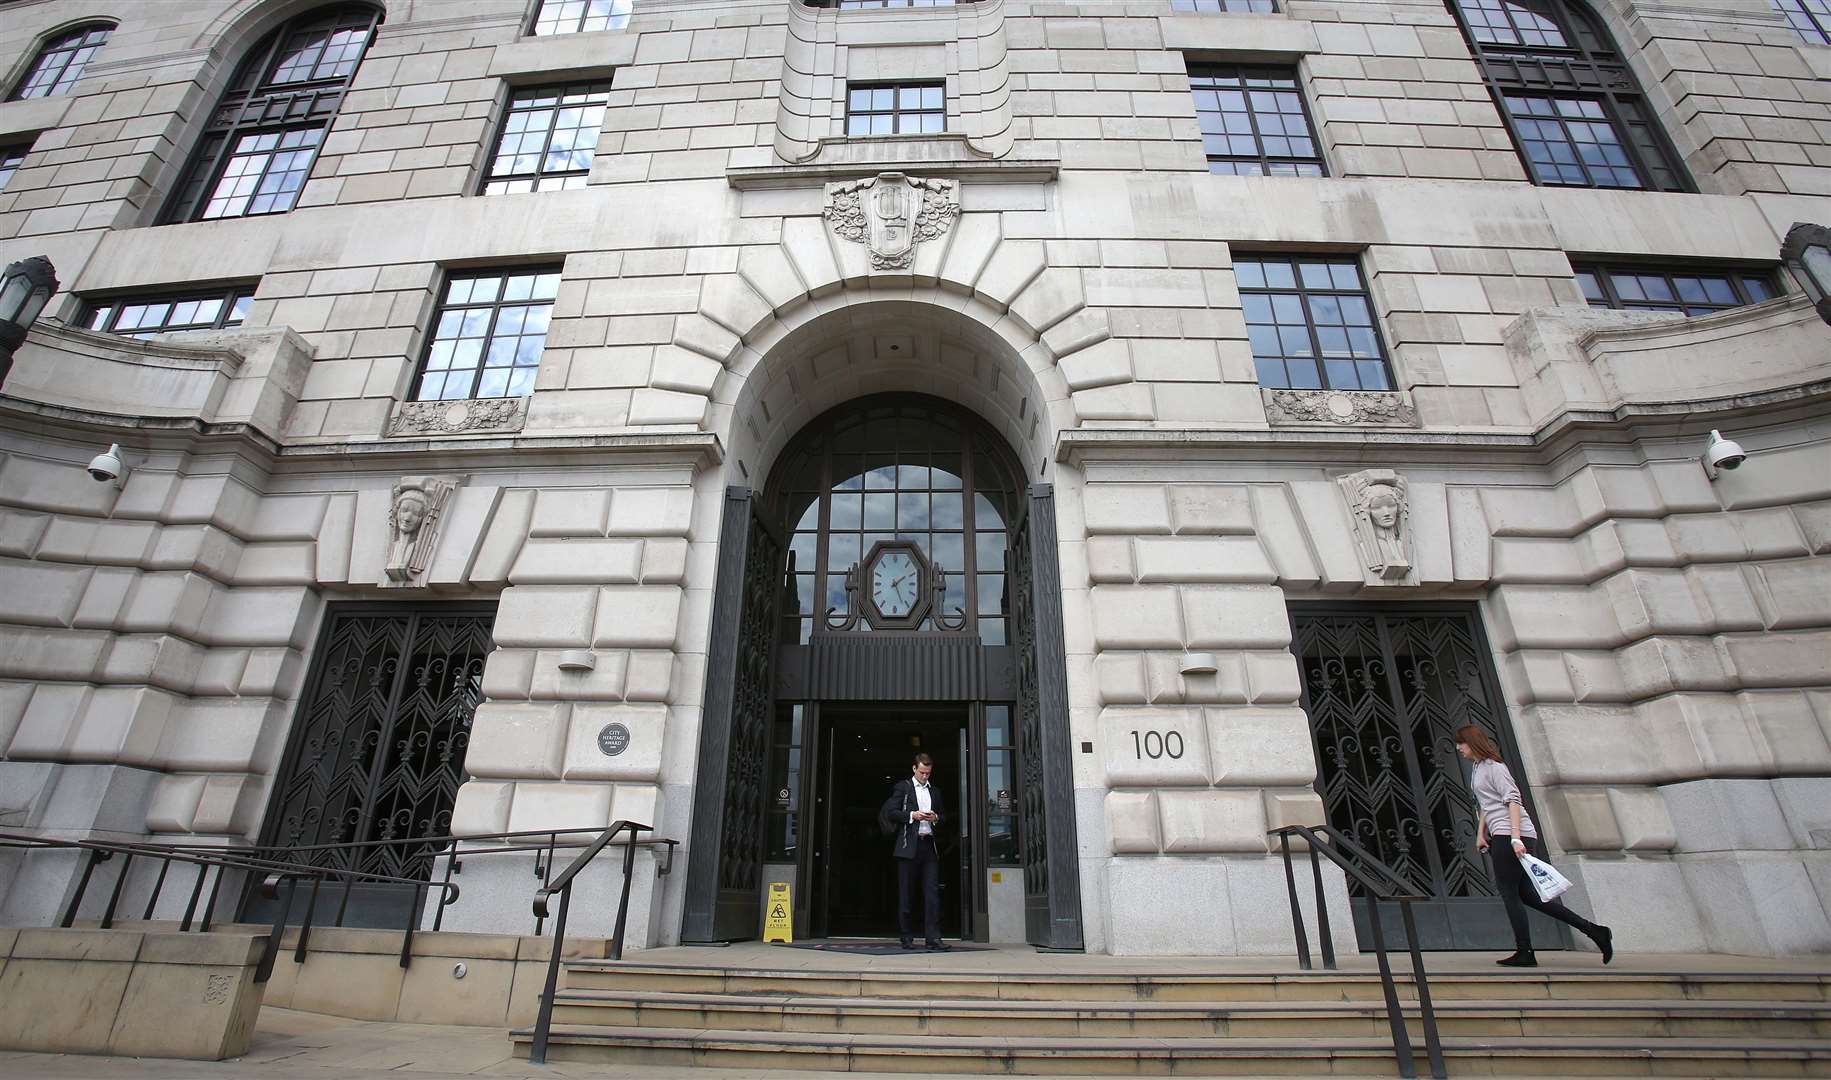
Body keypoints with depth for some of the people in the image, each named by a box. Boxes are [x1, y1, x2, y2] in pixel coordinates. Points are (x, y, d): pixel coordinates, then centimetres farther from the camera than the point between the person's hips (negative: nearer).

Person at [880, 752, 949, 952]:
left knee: (932, 892, -5)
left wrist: (935, 818, -1)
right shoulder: (902, 787, 6)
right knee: (906, 893, 3)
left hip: (929, 845, 3)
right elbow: (891, 812, -1)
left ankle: (933, 938, -6)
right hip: (909, 846, -3)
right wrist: (912, 815, -14)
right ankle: (907, 937, 12)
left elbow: (943, 819, 22)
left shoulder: (935, 792, 19)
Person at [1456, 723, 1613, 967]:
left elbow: (1512, 800, -18)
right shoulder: (1478, 768, 20)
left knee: (1509, 892, -4)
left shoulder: (1494, 767, -9)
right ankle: (1592, 930, 13)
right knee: (1527, 894, 10)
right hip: (1503, 836, 10)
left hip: (1510, 836, -10)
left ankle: (1524, 953, 1)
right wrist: (1480, 834, 23)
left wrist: (1515, 838, -25)